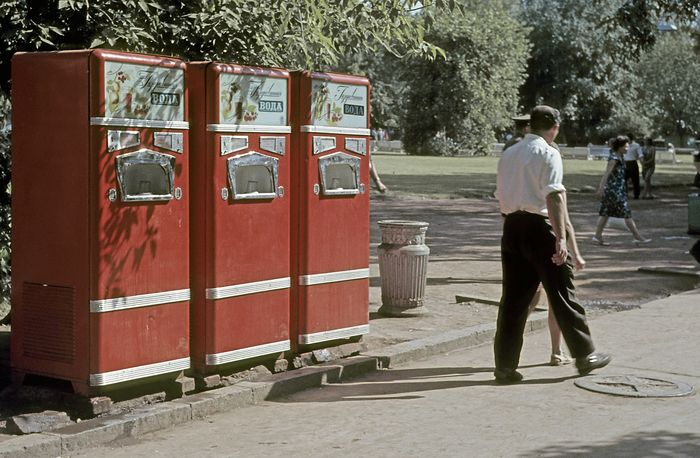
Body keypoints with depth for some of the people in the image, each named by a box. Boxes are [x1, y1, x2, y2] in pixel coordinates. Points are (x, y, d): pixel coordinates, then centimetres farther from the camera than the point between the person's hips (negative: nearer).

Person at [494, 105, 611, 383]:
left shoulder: (508, 154, 15)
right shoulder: (548, 153, -5)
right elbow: (554, 197, -16)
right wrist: (562, 240, -21)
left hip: (511, 226, 6)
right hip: (540, 227, -6)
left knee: (513, 298, 7)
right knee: (562, 294, 5)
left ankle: (505, 367, 6)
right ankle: (584, 355, 17)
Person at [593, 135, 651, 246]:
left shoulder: (620, 158, 15)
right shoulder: (614, 158, -15)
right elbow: (606, 174, -21)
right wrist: (601, 189, -25)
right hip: (614, 190, -10)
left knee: (605, 213, 9)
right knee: (627, 213, -5)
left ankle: (598, 236, 10)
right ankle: (637, 237, -1)